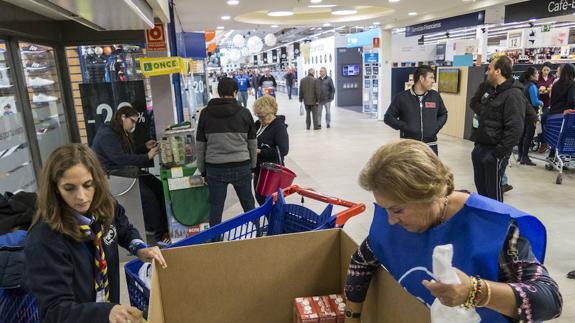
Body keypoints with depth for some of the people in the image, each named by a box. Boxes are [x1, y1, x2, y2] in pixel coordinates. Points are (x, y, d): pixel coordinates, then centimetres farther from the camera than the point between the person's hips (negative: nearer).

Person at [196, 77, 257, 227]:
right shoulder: (244, 113, -1)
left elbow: (200, 145, 3)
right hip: (241, 166, 0)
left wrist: (203, 170, 12)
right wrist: (252, 166, 15)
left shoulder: (205, 113, 1)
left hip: (215, 168, 0)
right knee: (248, 203, 16)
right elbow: (252, 143, 4)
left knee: (215, 207, 10)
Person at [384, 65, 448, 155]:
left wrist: (437, 127, 1)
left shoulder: (435, 96, 5)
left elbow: (443, 114, 20)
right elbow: (388, 117, -2)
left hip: (430, 146, 3)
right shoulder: (402, 97, -5)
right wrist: (404, 127, -14)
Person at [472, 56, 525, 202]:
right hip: (480, 148, 9)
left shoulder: (513, 95, -18)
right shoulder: (492, 91, 12)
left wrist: (499, 152, -23)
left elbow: (515, 129, -24)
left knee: (493, 191, 3)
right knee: (481, 187, 19)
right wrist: (478, 142, 16)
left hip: (494, 152, -9)